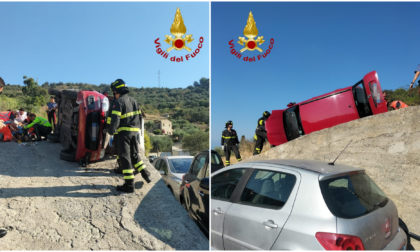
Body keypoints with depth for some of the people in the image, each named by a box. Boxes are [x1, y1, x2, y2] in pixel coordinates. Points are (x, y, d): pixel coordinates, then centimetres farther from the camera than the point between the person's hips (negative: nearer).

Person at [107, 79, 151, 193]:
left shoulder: (118, 102, -10)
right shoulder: (133, 101, 15)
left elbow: (115, 119, -19)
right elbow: (139, 117, 18)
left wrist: (111, 131, -8)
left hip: (123, 132, -7)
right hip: (134, 132, 8)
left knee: (125, 157, -2)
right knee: (134, 155, 22)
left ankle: (129, 184, 0)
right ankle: (145, 174, 23)